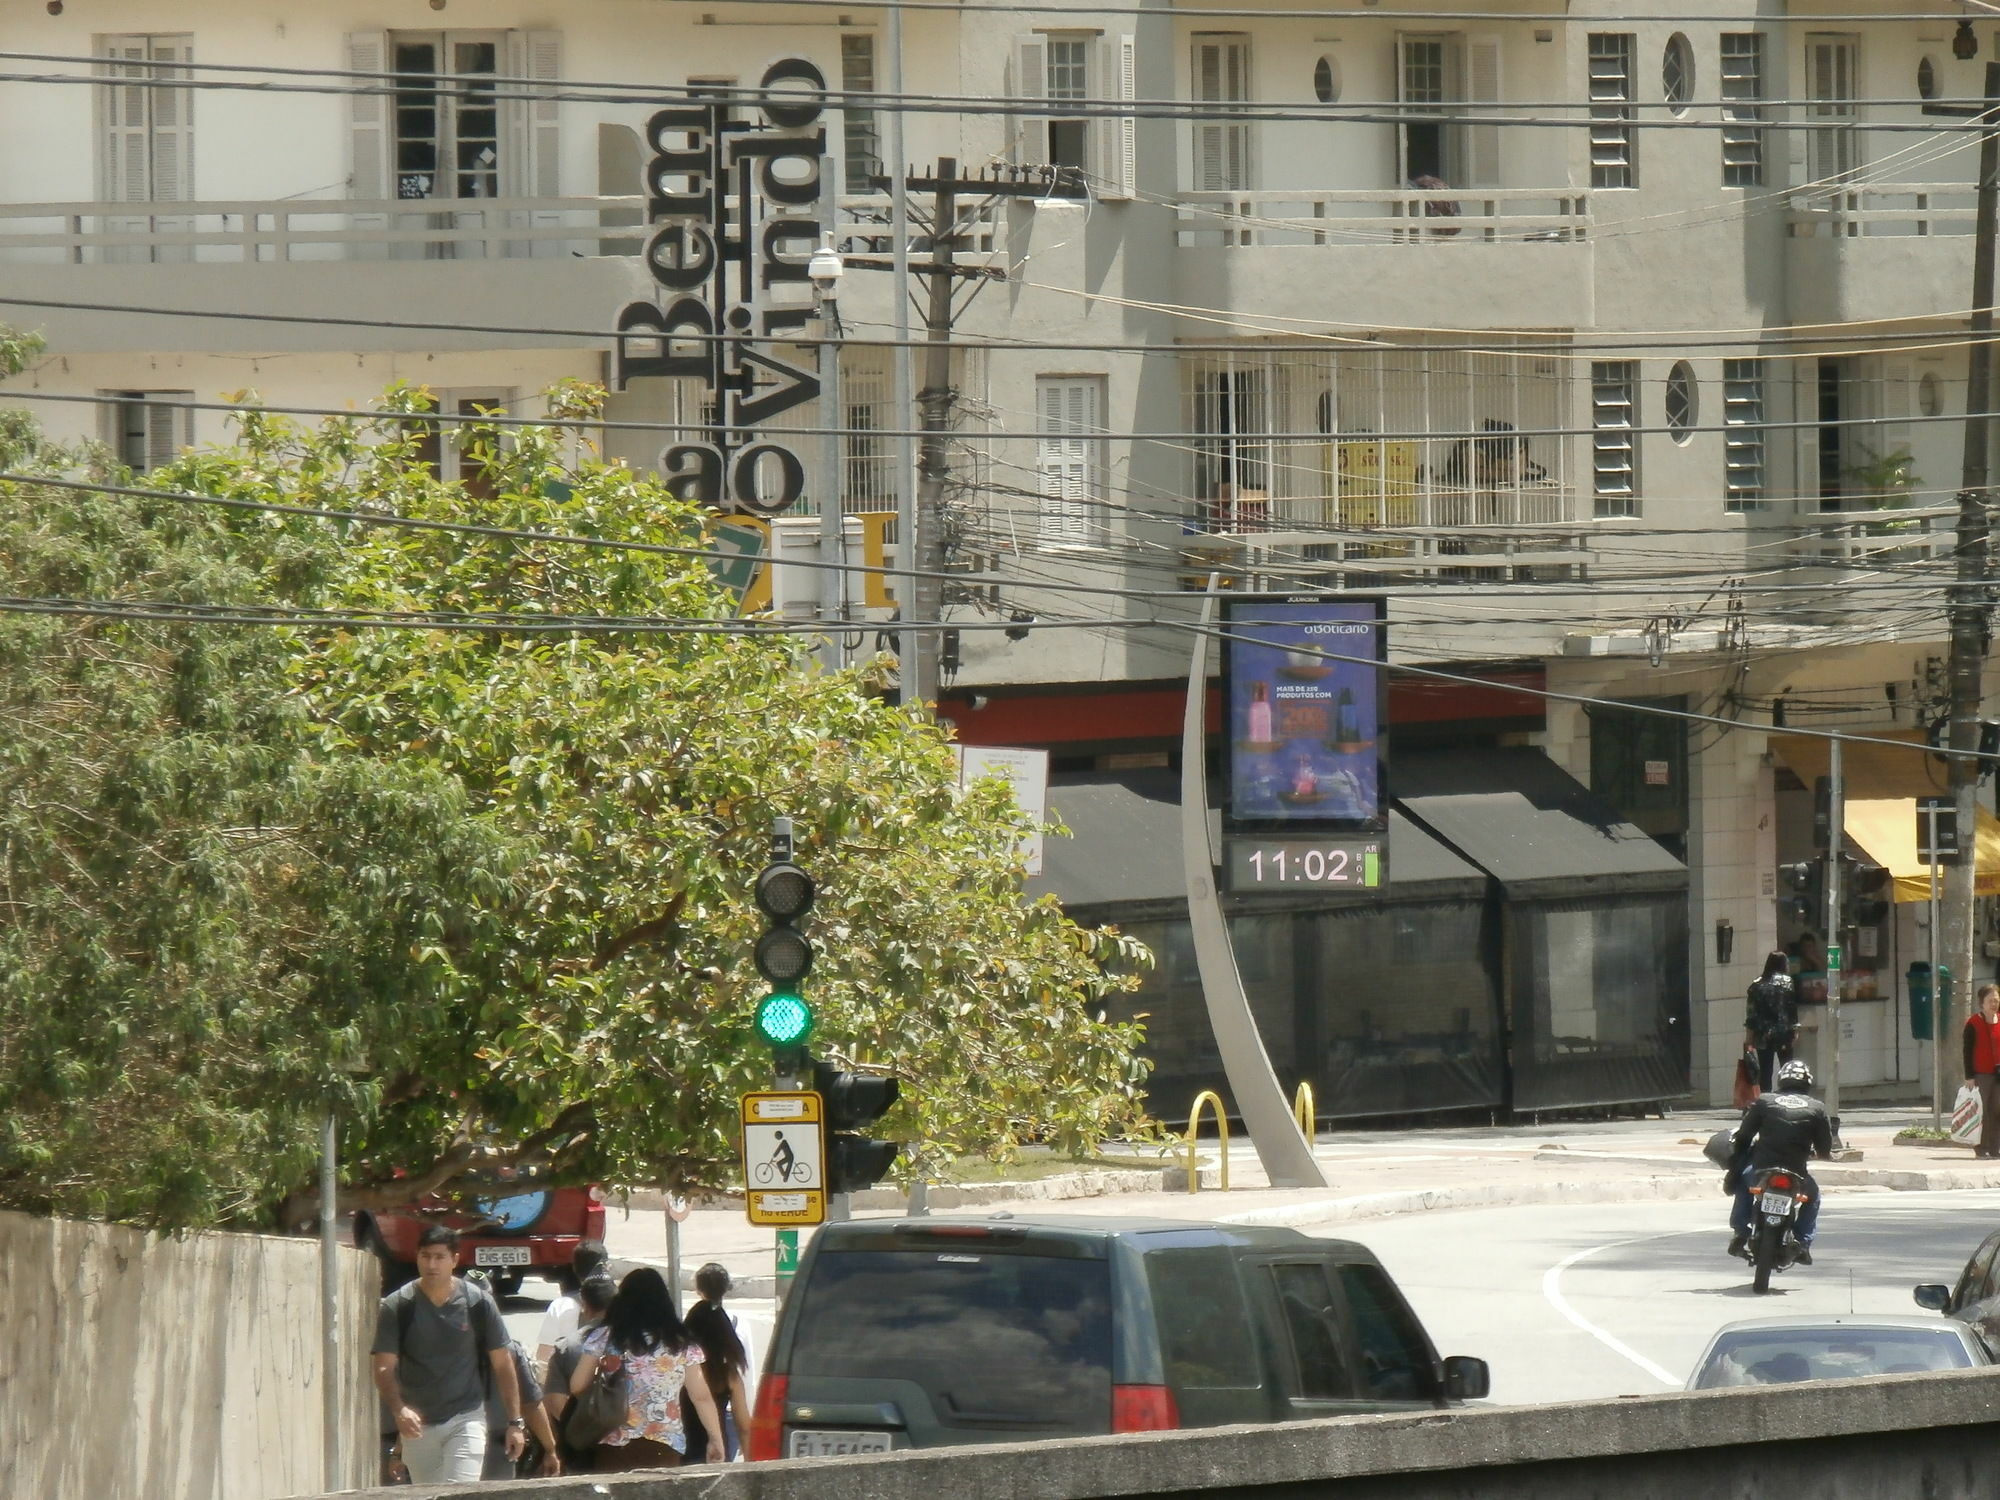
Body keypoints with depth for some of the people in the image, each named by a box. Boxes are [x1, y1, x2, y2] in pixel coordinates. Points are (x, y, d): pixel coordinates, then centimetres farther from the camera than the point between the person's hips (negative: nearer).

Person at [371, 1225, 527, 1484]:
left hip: (465, 1418, -2)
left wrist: (515, 1422, 1)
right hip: (418, 1423, 2)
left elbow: (502, 1364, 4)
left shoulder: (478, 1303, -3)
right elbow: (384, 1368, -9)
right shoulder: (397, 1307, -4)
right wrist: (399, 1409, -28)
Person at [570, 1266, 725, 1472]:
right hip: (664, 1451, 1)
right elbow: (702, 1397, 3)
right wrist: (716, 1440, 13)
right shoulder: (681, 1343, 3)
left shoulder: (604, 1338, 1)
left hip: (614, 1448, -1)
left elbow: (577, 1387, 3)